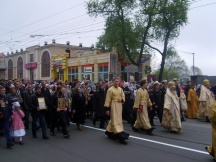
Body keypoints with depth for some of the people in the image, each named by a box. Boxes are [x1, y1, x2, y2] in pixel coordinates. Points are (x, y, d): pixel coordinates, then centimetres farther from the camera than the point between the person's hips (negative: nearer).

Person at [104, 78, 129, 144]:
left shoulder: (120, 89, 7)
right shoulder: (110, 89, -10)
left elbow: (123, 97, 16)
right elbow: (108, 100, -10)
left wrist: (122, 100, -8)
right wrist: (107, 109, -13)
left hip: (119, 106, 7)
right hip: (113, 106, -7)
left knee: (116, 119, 15)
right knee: (115, 120, -8)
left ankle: (110, 132, 33)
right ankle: (119, 134, -12)